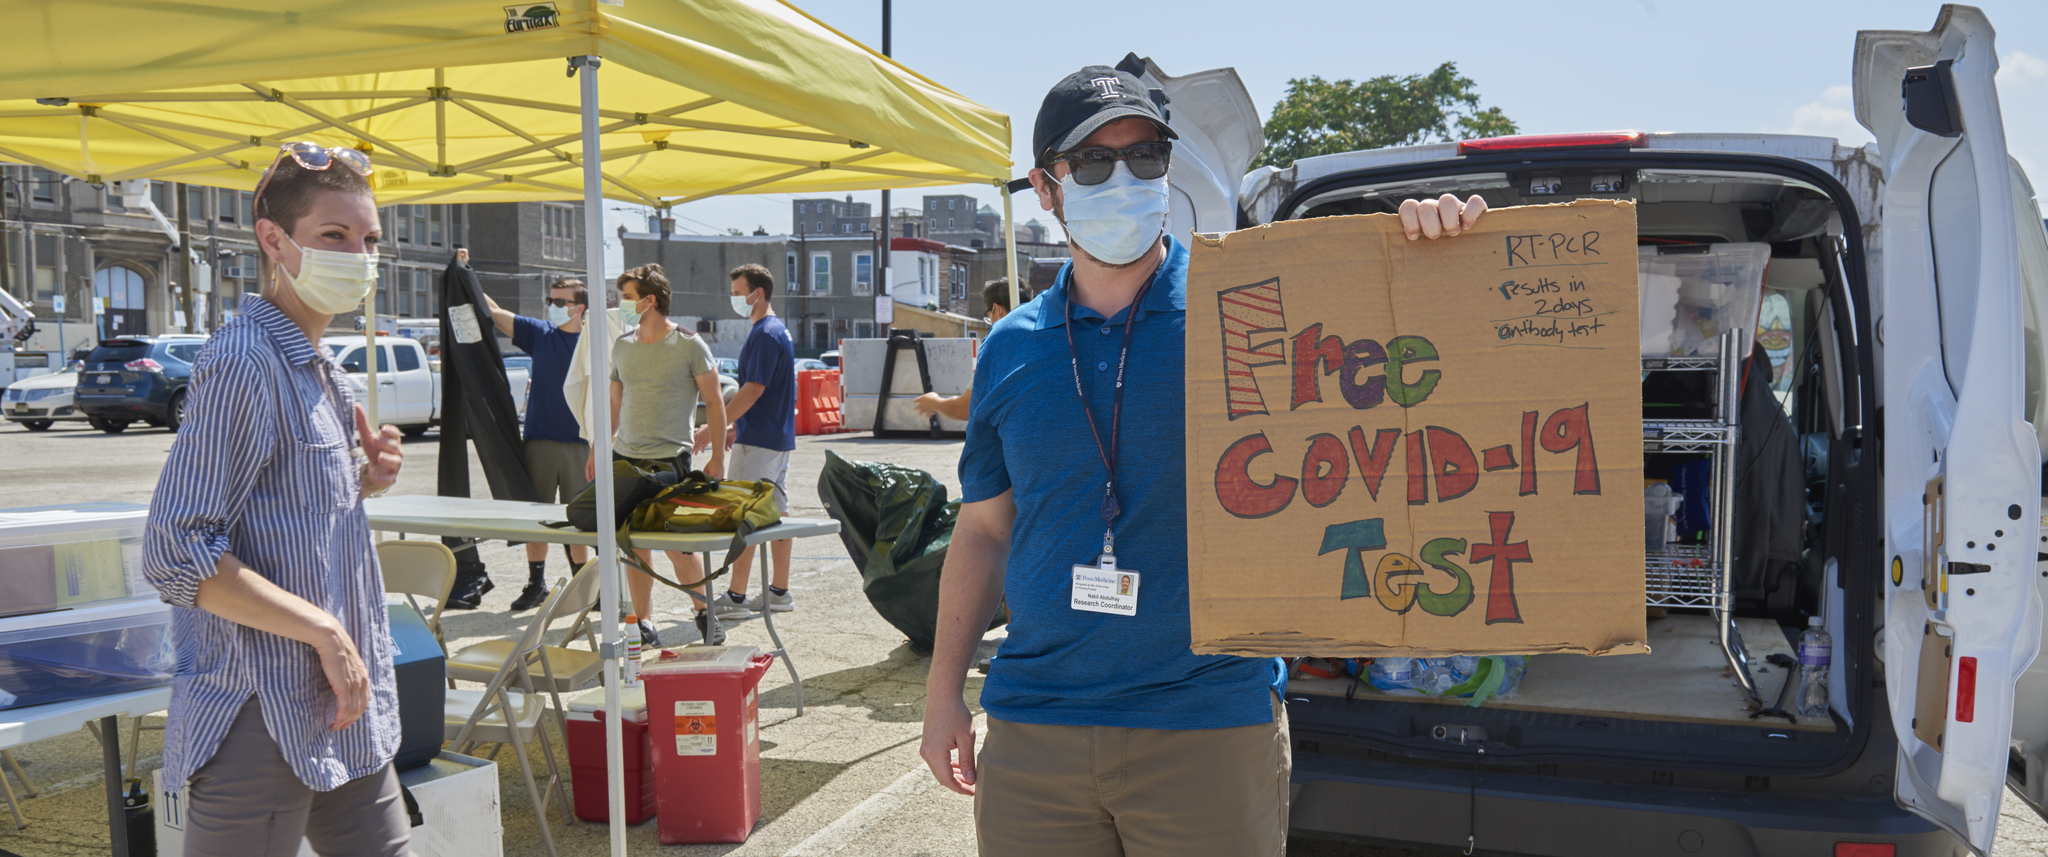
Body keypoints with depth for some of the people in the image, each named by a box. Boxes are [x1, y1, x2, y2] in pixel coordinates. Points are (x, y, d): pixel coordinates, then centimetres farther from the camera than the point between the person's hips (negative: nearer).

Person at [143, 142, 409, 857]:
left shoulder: (318, 368, 13)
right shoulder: (245, 361, -16)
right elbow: (176, 556, -21)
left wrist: (361, 481, 2)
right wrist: (325, 631, -19)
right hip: (263, 723, -9)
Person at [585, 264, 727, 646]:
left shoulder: (689, 345, -5)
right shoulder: (622, 345, 11)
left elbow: (715, 403, -2)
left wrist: (717, 458, -7)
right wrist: (597, 449, 17)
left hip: (670, 458, -5)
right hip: (625, 457, 5)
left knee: (676, 545, -7)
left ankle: (705, 615, 13)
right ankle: (643, 623, 15)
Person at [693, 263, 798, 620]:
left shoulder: (764, 334, -14)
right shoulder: (780, 331, 16)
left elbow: (753, 390, -20)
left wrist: (714, 428, -16)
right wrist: (736, 427, 22)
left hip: (758, 441, -10)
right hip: (779, 436, 10)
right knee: (776, 512, 10)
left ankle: (735, 596, -5)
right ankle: (779, 592, 15)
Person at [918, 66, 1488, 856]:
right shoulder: (1011, 349, 6)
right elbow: (983, 530, 12)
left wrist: (1431, 249, -30)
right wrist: (944, 692, 12)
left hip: (1209, 728, -3)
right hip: (1031, 733, 3)